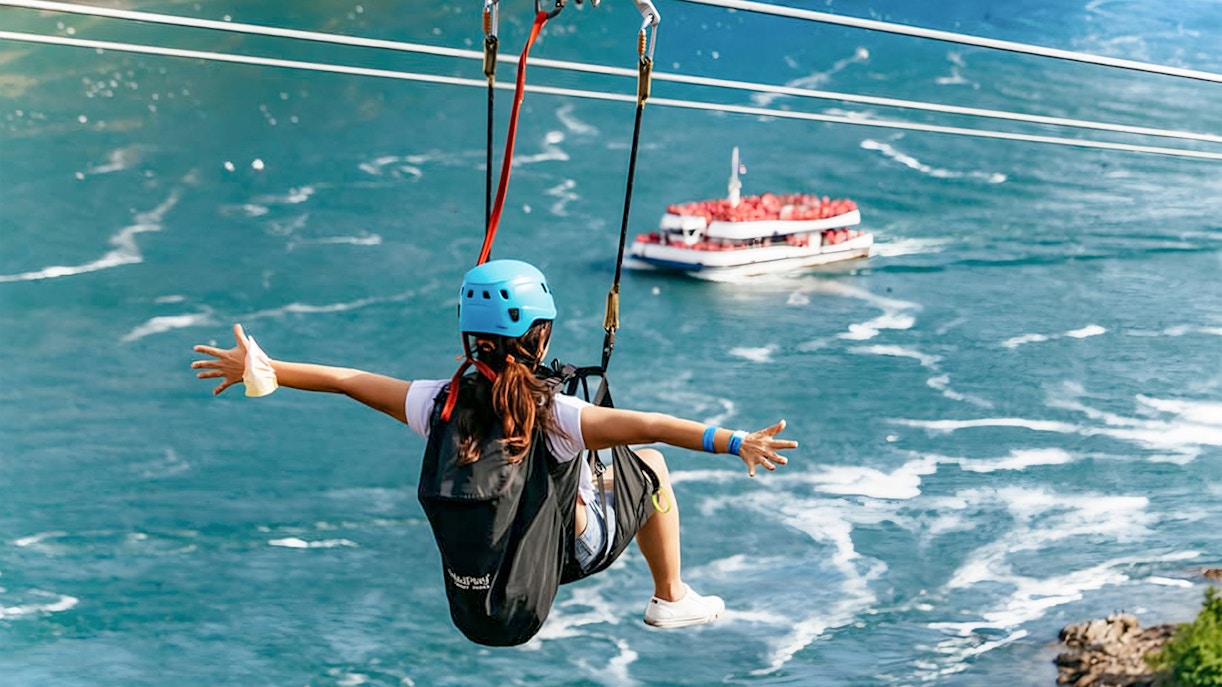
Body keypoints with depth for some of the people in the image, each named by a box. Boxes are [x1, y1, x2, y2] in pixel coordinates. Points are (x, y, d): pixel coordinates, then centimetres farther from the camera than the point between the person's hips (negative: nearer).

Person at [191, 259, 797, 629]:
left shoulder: (438, 404, -20)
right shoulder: (558, 416, -32)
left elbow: (345, 380, -12)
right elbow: (652, 426, -40)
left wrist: (260, 368, -2)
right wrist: (735, 442, -41)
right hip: (573, 550, -4)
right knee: (650, 462, 19)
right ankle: (669, 597, 30)